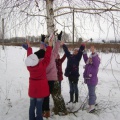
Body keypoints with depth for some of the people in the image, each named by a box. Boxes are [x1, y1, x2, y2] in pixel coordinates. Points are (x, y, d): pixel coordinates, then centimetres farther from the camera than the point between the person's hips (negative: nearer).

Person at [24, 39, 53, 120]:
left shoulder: (29, 65, -7)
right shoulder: (43, 65, -23)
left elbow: (29, 56, 9)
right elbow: (47, 57, -16)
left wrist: (29, 47, 22)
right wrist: (50, 46, -8)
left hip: (32, 89, 6)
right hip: (41, 89, -5)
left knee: (32, 106, 15)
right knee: (39, 106, 2)